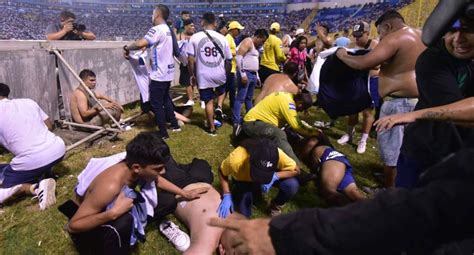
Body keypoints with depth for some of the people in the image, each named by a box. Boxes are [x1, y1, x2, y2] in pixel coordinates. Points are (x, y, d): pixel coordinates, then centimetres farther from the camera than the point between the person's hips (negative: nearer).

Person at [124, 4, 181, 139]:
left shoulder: (157, 29, -17)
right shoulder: (169, 30, 12)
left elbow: (140, 43, -29)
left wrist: (127, 48, -13)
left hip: (159, 74, -9)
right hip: (168, 72, 9)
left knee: (156, 104, 1)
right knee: (165, 99, 24)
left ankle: (163, 133, 8)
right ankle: (175, 125, 33)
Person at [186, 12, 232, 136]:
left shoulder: (195, 37, -6)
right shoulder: (222, 38, -2)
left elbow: (191, 59, -6)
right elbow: (228, 59, 5)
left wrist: (192, 75, 7)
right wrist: (226, 73, 21)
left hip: (203, 76, -1)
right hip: (220, 75, 1)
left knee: (209, 101, 11)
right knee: (222, 91, 32)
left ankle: (212, 128, 19)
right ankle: (219, 108, 7)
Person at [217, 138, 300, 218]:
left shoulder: (278, 155, -38)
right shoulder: (236, 159, -39)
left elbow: (296, 170, -22)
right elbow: (222, 172, -18)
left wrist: (275, 176, -38)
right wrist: (227, 196, -28)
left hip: (272, 176, 1)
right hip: (244, 180, -1)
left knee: (292, 185, -25)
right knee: (244, 214, -16)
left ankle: (275, 206, 6)